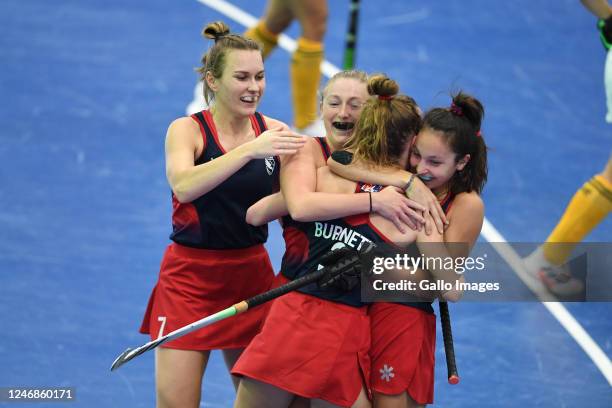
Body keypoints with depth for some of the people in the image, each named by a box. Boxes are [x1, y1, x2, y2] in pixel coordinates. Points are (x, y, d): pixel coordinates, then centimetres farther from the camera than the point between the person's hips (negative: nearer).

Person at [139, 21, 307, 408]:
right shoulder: (187, 130, -9)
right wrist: (250, 149, -38)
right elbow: (184, 186, -29)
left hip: (252, 273, 4)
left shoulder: (274, 131, 1)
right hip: (191, 277, -4)